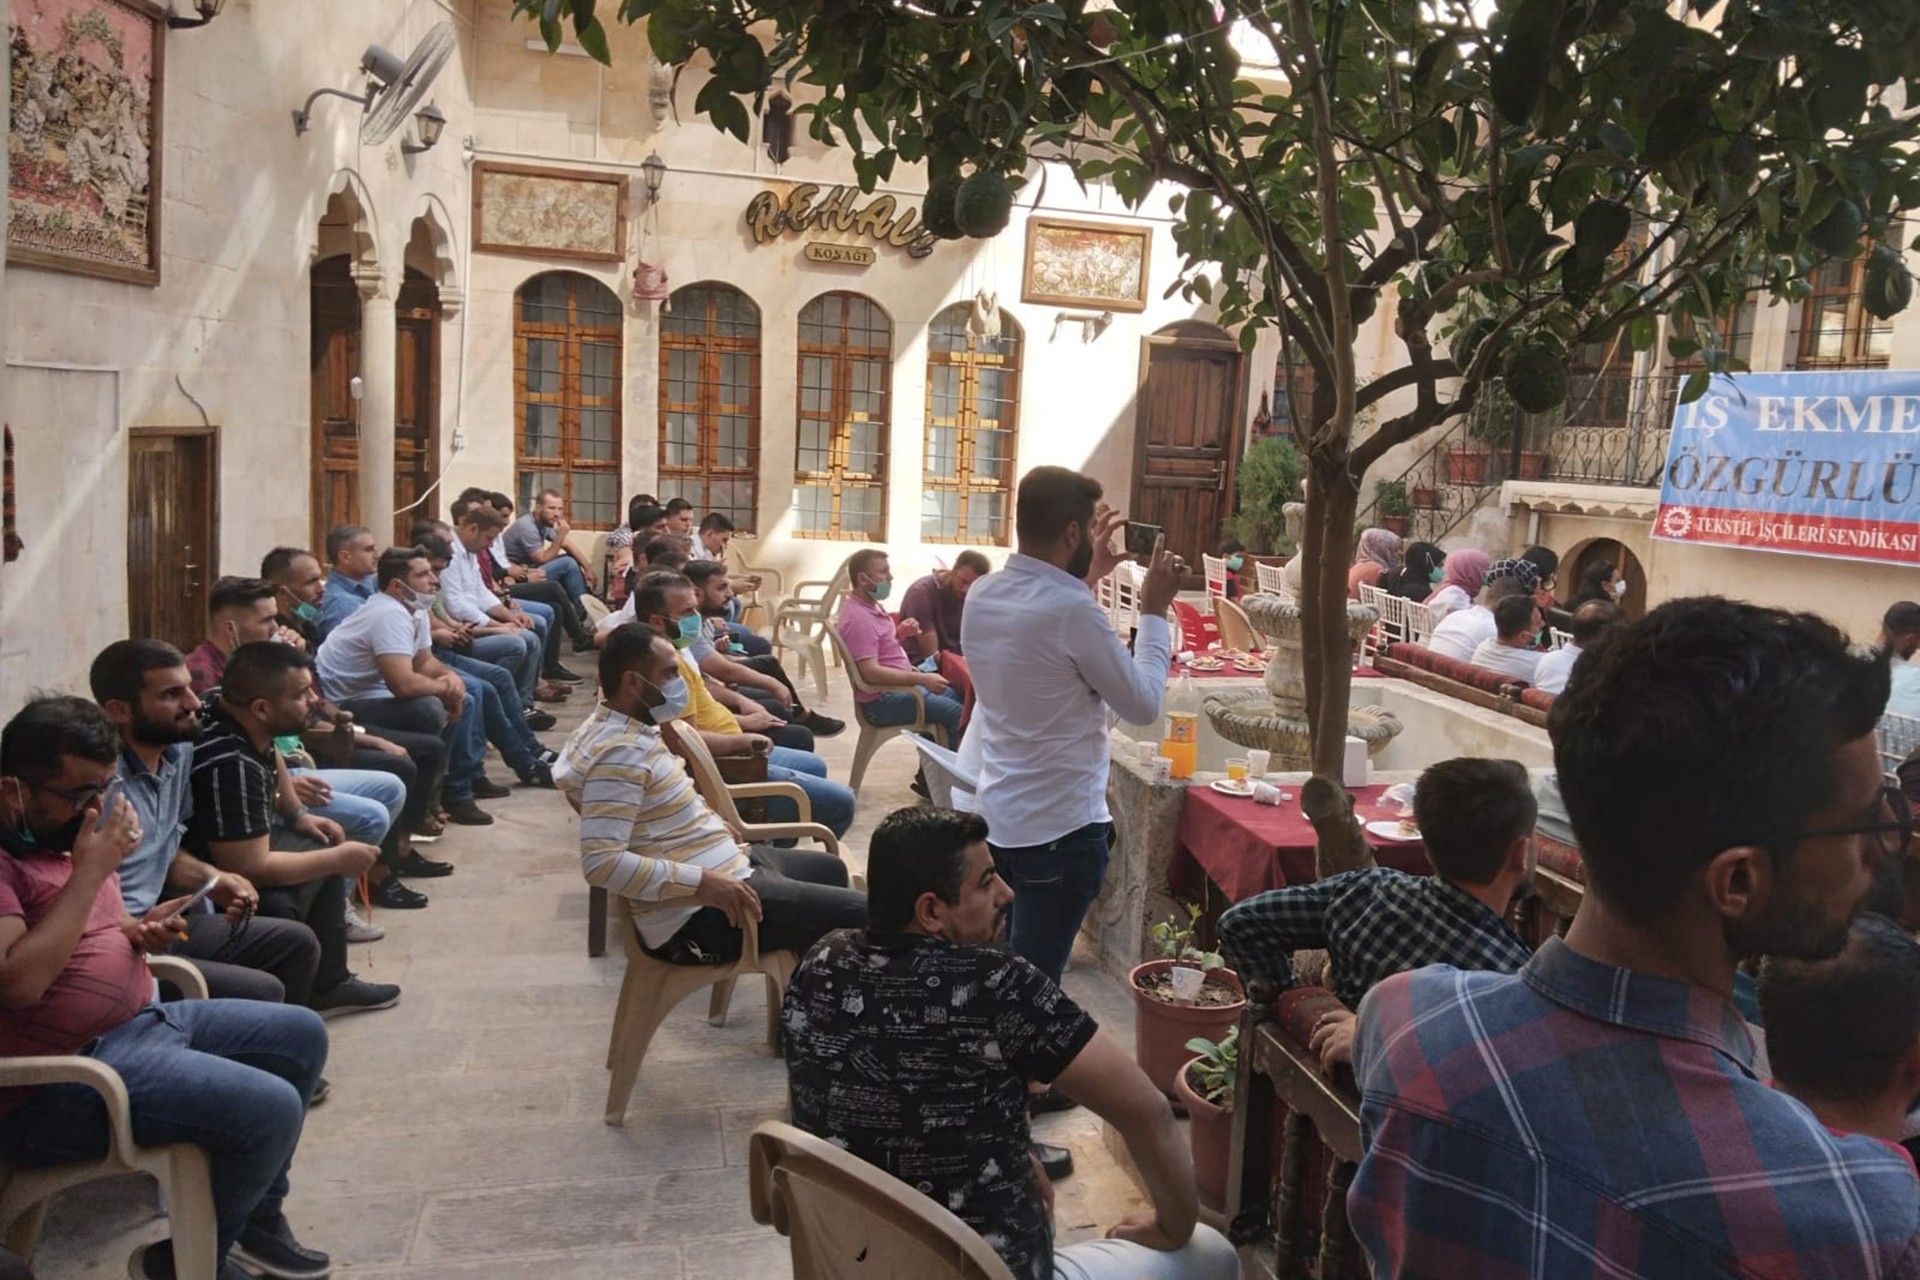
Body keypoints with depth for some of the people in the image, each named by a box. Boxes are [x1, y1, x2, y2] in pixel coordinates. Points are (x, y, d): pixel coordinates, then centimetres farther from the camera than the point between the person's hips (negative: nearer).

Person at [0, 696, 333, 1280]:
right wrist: (90, 870, -24)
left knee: (301, 1035, 13)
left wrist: (139, 930, 1)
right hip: (59, 1082, -10)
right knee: (271, 1108, -22)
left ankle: (255, 1216, 25)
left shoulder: (67, 830, 9)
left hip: (141, 1021, 10)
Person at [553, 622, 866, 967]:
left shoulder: (629, 727, 7)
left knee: (830, 869, 31)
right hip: (698, 915, -11)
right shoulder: (620, 753, -24)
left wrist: (709, 824, 10)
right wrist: (701, 881, -30)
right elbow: (600, 862, -31)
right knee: (861, 915, -11)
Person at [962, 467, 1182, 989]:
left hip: (995, 818, 8)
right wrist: (1154, 612, -3)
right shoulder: (1072, 610, -22)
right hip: (1060, 828, -8)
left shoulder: (981, 594, 1)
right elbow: (1143, 705, -12)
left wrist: (1087, 577, 20)